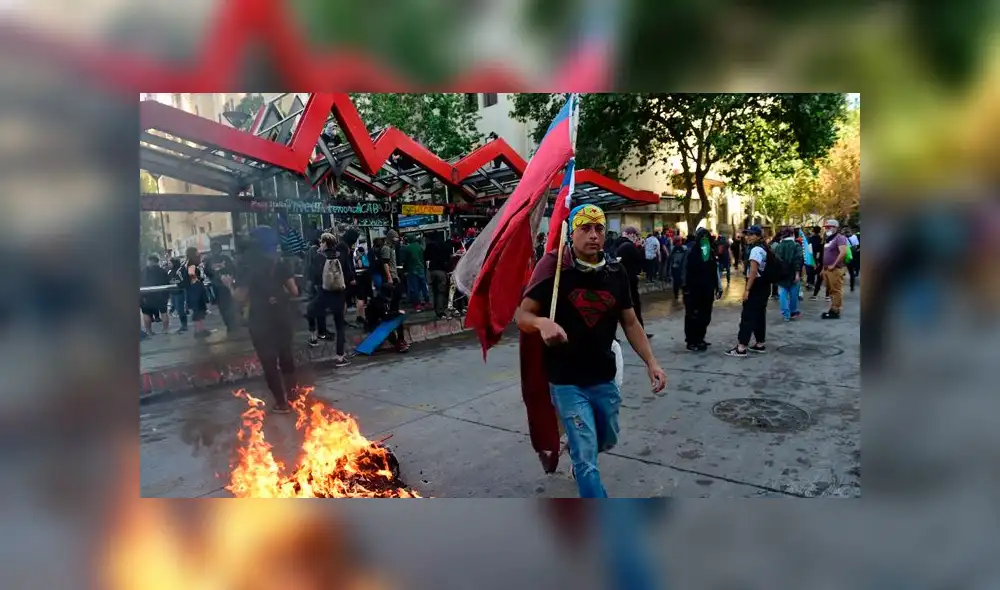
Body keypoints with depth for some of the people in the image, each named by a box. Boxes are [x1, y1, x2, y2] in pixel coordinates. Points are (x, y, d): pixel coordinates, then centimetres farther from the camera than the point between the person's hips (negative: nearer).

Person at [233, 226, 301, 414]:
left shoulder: (247, 266, -8)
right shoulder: (281, 263, -1)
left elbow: (241, 296, -10)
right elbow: (294, 291, -3)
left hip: (261, 320, -3)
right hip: (283, 316, 3)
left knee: (268, 361, 8)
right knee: (285, 354, 22)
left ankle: (281, 402, 14)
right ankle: (292, 389, 35)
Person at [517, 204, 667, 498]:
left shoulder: (616, 273, -2)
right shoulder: (554, 269, -16)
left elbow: (630, 322, 7)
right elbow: (522, 315, -14)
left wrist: (651, 361, -3)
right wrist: (542, 323, -36)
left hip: (605, 378, 6)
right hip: (567, 381, -5)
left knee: (607, 440, 25)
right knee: (587, 456, -3)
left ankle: (578, 460, 59)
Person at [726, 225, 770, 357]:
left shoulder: (756, 249, -16)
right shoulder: (763, 248, 17)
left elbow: (753, 271, -24)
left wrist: (747, 289, -24)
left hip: (756, 286, -10)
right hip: (763, 285, 11)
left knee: (747, 316, -10)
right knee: (759, 315, 15)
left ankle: (741, 348, -11)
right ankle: (760, 344, 21)